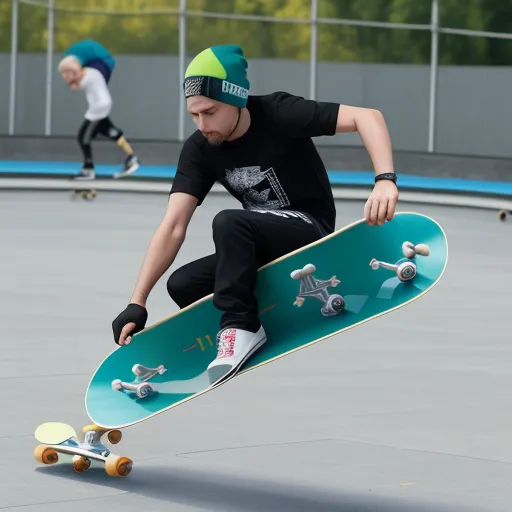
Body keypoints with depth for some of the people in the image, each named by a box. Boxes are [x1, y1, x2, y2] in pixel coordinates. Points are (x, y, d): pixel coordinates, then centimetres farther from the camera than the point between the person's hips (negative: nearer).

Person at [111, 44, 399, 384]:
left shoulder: (278, 115, -20)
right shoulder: (200, 149, -7)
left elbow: (367, 116, -27)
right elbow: (173, 228, -12)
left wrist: (385, 181, -44)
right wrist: (137, 303, -20)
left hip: (311, 230, -6)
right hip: (264, 245, 6)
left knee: (229, 223, -31)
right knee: (182, 285, -11)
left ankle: (241, 327, -21)